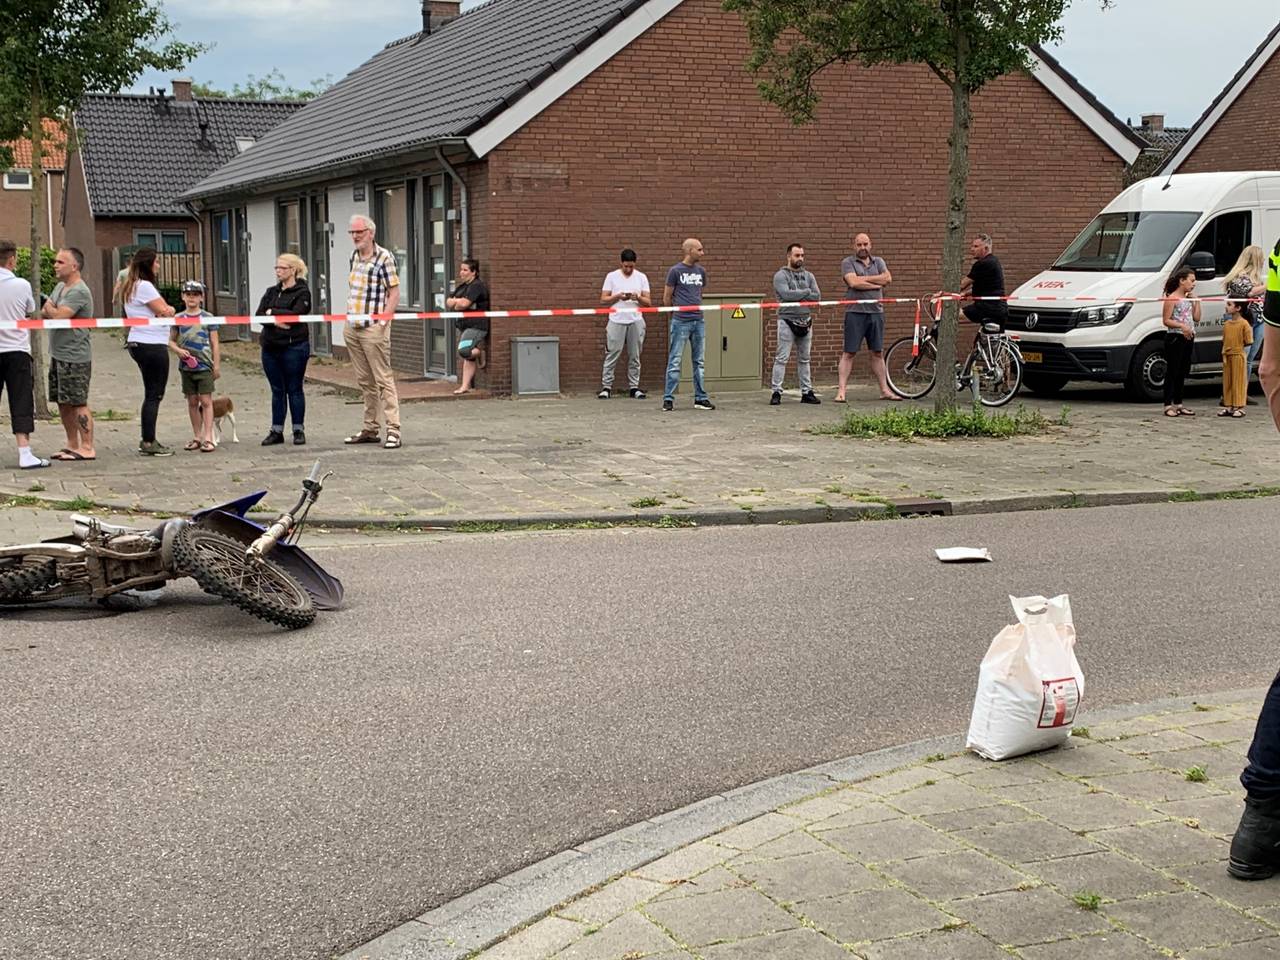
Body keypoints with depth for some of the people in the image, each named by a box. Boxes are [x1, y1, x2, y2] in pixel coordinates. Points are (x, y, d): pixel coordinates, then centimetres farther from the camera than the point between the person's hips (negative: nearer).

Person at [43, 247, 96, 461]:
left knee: (78, 403, -6)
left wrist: (49, 308, -3)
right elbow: (44, 314, 15)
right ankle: (72, 445, 23)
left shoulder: (79, 292, -15)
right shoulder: (60, 287, 15)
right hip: (58, 354, 10)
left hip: (75, 357, -10)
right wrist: (50, 312, -7)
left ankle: (87, 448, -2)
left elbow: (58, 316, -24)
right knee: (63, 403, 14)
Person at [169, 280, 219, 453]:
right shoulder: (178, 319, 5)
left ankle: (208, 438, -7)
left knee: (206, 401, -5)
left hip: (204, 365, -3)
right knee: (192, 401, 9)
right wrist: (179, 350, -10)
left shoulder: (207, 318, -2)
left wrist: (217, 365, -2)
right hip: (186, 366, 3)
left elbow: (215, 344, 1)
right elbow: (171, 341, 10)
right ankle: (197, 437, 18)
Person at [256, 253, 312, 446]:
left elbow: (296, 314, -17)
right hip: (271, 347, 5)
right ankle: (276, 431, 14)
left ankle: (299, 430, 9)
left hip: (294, 346, -5)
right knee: (277, 390, 10)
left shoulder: (302, 292, -3)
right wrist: (276, 321, -16)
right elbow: (259, 314, 3)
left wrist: (272, 312, -7)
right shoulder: (271, 291, 14)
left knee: (294, 389, 1)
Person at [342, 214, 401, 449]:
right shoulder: (353, 256, 13)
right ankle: (370, 429, 18)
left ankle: (393, 430, -7)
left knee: (383, 379, -7)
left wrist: (383, 319, -17)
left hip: (373, 328, -7)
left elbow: (394, 292, -11)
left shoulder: (384, 257, -9)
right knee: (364, 381, 12)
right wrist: (348, 314, 13)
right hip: (352, 327, 7)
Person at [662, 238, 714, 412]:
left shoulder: (701, 271, 11)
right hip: (680, 322, -5)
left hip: (698, 321, 5)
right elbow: (667, 298, 2)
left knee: (699, 362, 8)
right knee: (674, 362, -3)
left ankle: (700, 398, 13)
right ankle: (668, 399, 0)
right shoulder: (675, 271, -4)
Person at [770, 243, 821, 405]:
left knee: (804, 359, 10)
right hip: (787, 321, -5)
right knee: (782, 358, -7)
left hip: (806, 321, 5)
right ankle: (776, 392, -6)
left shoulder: (808, 276, 13)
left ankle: (807, 392, 14)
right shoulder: (781, 275, -2)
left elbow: (817, 296, 1)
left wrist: (797, 295, -10)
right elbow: (786, 294, -18)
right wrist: (806, 292, -8)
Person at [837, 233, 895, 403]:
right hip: (855, 312, -4)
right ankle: (841, 391, -4)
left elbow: (888, 278, -3)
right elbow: (853, 282, -16)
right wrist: (877, 283, -8)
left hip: (876, 312, 4)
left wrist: (864, 278, -9)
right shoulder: (848, 263, 1)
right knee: (849, 352, -4)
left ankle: (884, 390, 15)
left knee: (878, 352, 10)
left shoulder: (878, 262, 14)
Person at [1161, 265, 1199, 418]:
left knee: (1182, 373, 11)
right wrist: (1182, 326, -24)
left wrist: (1196, 301, 8)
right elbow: (1166, 320, -12)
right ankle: (1168, 405, -4)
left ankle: (1178, 404, 17)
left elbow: (1196, 318, 13)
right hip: (1175, 338, -8)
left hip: (1188, 338, 8)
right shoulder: (1172, 298, -8)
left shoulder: (1188, 299, 14)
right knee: (1172, 372, -6)